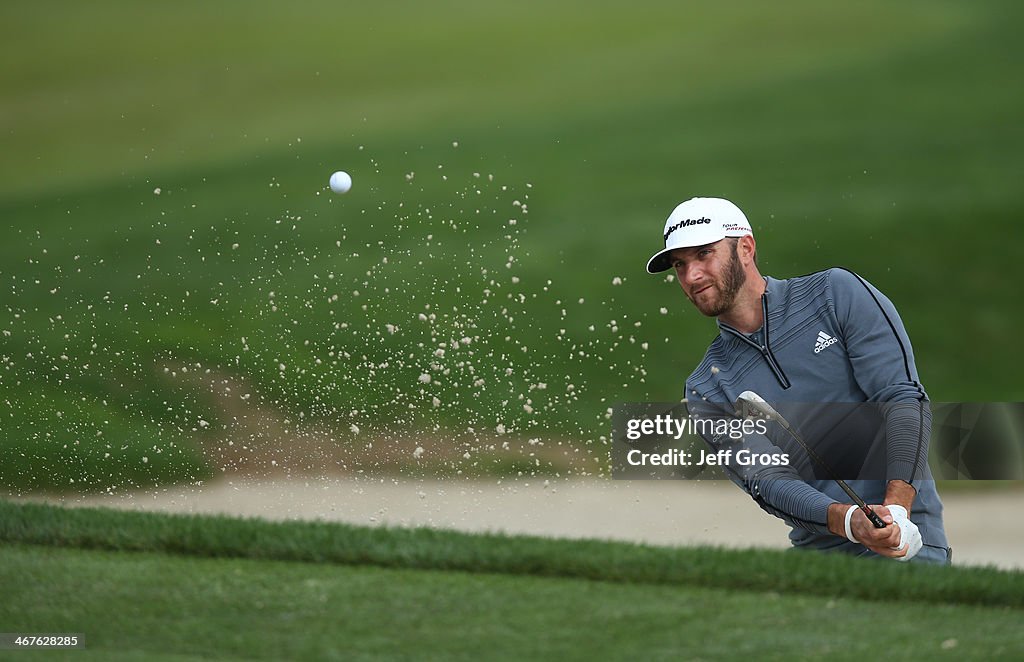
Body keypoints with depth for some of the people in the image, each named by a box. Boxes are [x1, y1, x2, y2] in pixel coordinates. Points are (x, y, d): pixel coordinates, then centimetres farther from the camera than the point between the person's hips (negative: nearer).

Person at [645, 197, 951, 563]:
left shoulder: (837, 293, 5)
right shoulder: (706, 392, 11)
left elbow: (904, 398, -4)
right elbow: (766, 480, -3)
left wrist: (896, 511, -19)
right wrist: (849, 522, -24)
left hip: (910, 543, -4)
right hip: (817, 551, 5)